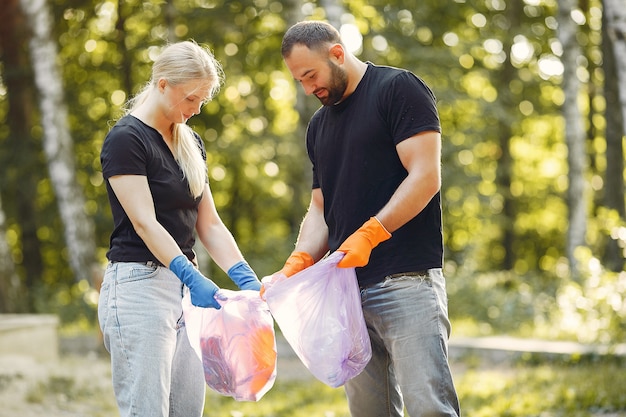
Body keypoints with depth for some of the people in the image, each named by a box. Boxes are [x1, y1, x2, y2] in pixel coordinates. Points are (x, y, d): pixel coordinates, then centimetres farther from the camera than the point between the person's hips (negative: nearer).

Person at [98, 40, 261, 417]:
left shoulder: (191, 143, 16)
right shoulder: (125, 139, -9)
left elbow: (208, 224, 14)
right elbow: (145, 223, -17)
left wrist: (246, 278, -1)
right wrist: (192, 278, -28)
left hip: (185, 284, 8)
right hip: (139, 284, -8)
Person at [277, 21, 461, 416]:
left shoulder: (399, 88, -2)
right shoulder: (319, 125, 21)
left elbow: (426, 177, -12)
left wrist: (369, 234, -20)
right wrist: (298, 263, 3)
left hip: (406, 280, -7)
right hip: (347, 284, 7)